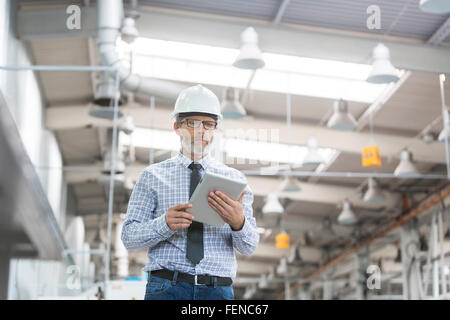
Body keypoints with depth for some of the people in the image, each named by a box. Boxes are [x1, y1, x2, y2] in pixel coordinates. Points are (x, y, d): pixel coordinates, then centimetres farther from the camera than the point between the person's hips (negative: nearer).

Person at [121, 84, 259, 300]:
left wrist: (238, 223, -18)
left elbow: (248, 248, 4)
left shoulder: (234, 179, 11)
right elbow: (129, 237, 1)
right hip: (167, 288, -1)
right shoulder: (153, 176, 8)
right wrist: (165, 224, -18)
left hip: (218, 290, 1)